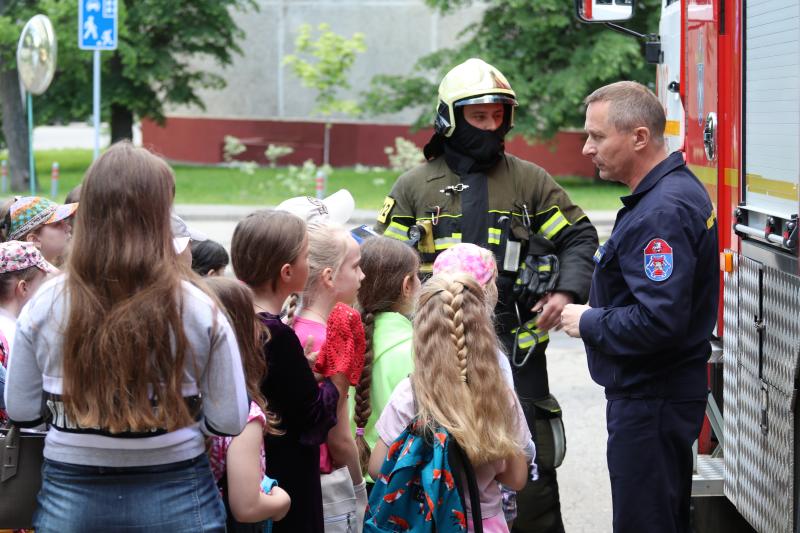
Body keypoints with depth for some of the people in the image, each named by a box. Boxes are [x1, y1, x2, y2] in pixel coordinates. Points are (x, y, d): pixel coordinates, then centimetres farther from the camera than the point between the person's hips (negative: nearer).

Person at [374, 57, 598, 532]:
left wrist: (567, 291, -5)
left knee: (531, 465, 2)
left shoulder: (530, 181, 7)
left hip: (517, 350, 0)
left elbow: (578, 237, 11)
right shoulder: (415, 187, 4)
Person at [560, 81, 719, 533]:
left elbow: (659, 322, -30)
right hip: (654, 390, 11)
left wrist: (589, 323, -15)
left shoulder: (662, 213, -23)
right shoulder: (679, 188, 10)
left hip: (652, 400, -11)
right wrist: (597, 313, 9)